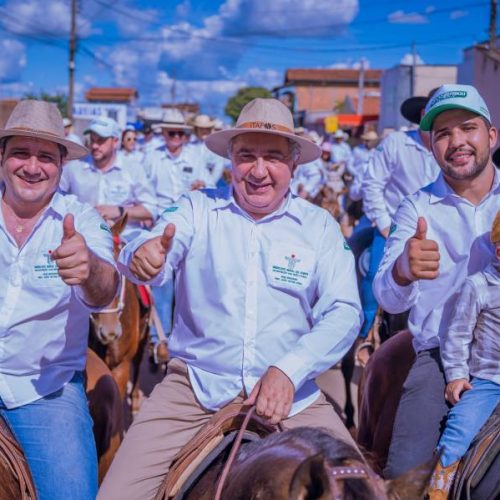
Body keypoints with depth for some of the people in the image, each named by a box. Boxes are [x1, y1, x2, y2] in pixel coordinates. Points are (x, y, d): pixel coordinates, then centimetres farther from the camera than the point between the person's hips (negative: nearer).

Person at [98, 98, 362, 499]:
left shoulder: (320, 225, 2)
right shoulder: (198, 209, 2)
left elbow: (343, 312, -4)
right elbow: (162, 251, -16)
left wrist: (288, 370, -19)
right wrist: (145, 254, -41)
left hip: (291, 393, 1)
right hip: (195, 387, 0)